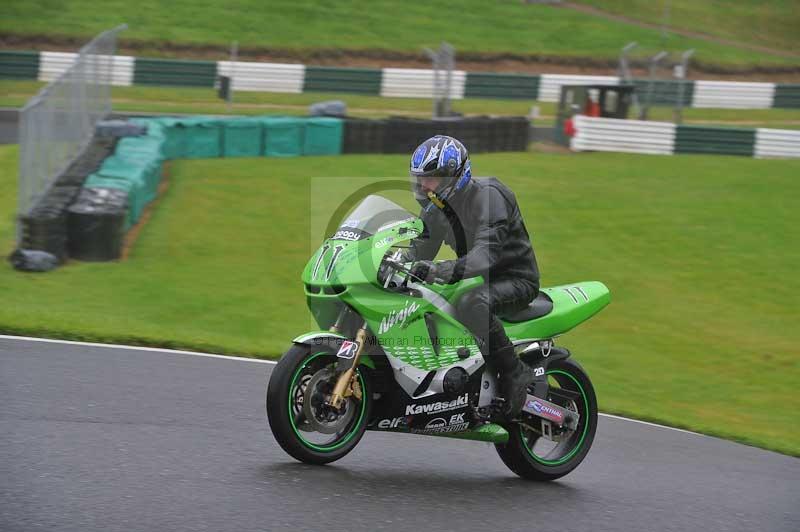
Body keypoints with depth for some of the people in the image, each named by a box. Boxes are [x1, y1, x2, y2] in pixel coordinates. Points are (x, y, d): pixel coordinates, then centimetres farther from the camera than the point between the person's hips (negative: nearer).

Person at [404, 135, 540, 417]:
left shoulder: (488, 195, -24)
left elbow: (486, 253, -37)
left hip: (516, 280, -9)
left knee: (472, 304, -39)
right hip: (479, 279, 9)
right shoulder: (436, 208, 3)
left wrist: (442, 270, -52)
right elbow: (418, 252, 9)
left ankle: (515, 373, -25)